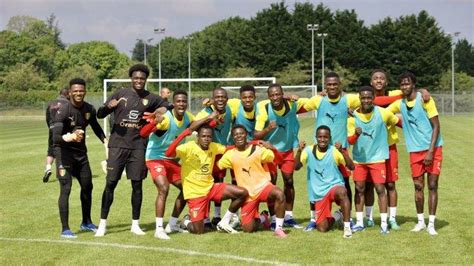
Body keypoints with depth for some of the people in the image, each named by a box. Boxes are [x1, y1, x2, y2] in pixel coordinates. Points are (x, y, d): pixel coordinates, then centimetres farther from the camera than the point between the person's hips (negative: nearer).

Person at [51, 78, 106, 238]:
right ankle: (65, 229, -4)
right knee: (66, 189, -12)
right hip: (64, 152, -6)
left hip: (81, 152, 7)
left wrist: (106, 141, 6)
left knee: (87, 187, 14)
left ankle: (86, 222, 33)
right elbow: (55, 137, -32)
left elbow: (95, 127, 16)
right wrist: (69, 137, -51)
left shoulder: (89, 109, -4)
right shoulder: (63, 111, -23)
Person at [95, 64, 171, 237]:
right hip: (118, 145, -1)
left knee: (137, 184, 3)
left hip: (138, 146, 1)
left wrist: (163, 110, -3)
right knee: (110, 183, -2)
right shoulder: (120, 94, 4)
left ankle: (135, 224, 15)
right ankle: (102, 224, 7)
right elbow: (100, 114, 4)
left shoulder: (151, 99, 6)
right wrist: (108, 106, -18)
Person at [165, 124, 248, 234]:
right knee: (198, 231, -9)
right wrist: (183, 134, -39)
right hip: (194, 192, -6)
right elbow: (168, 153, -31)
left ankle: (224, 223, 9)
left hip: (211, 187, 6)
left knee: (243, 193, -9)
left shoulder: (213, 147, 1)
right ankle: (187, 221, 30)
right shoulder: (189, 147, -17)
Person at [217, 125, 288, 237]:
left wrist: (272, 148, -14)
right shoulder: (230, 155, 3)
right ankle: (261, 218, 29)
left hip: (263, 186, -2)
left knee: (279, 194, -36)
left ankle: (279, 228, -21)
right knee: (248, 228, -7)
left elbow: (276, 158, -1)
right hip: (247, 194, 2)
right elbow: (217, 166, 8)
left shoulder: (258, 149, -4)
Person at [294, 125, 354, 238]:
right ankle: (336, 216, 29)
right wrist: (299, 151, -27)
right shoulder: (309, 151, -2)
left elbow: (351, 167, -15)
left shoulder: (334, 151, -7)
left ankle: (347, 227, -27)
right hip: (319, 193, 2)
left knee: (342, 192, -40)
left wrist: (342, 151, -29)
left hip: (334, 186, -2)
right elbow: (297, 167, -12)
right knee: (322, 228, -4)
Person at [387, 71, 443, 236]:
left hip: (433, 148, -4)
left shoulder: (424, 100, -10)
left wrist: (430, 151, -16)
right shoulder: (399, 104, 4)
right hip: (415, 150, 4)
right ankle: (420, 221, 19)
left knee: (432, 185, -2)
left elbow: (436, 126, -10)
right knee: (418, 186, 7)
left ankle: (431, 224, 3)